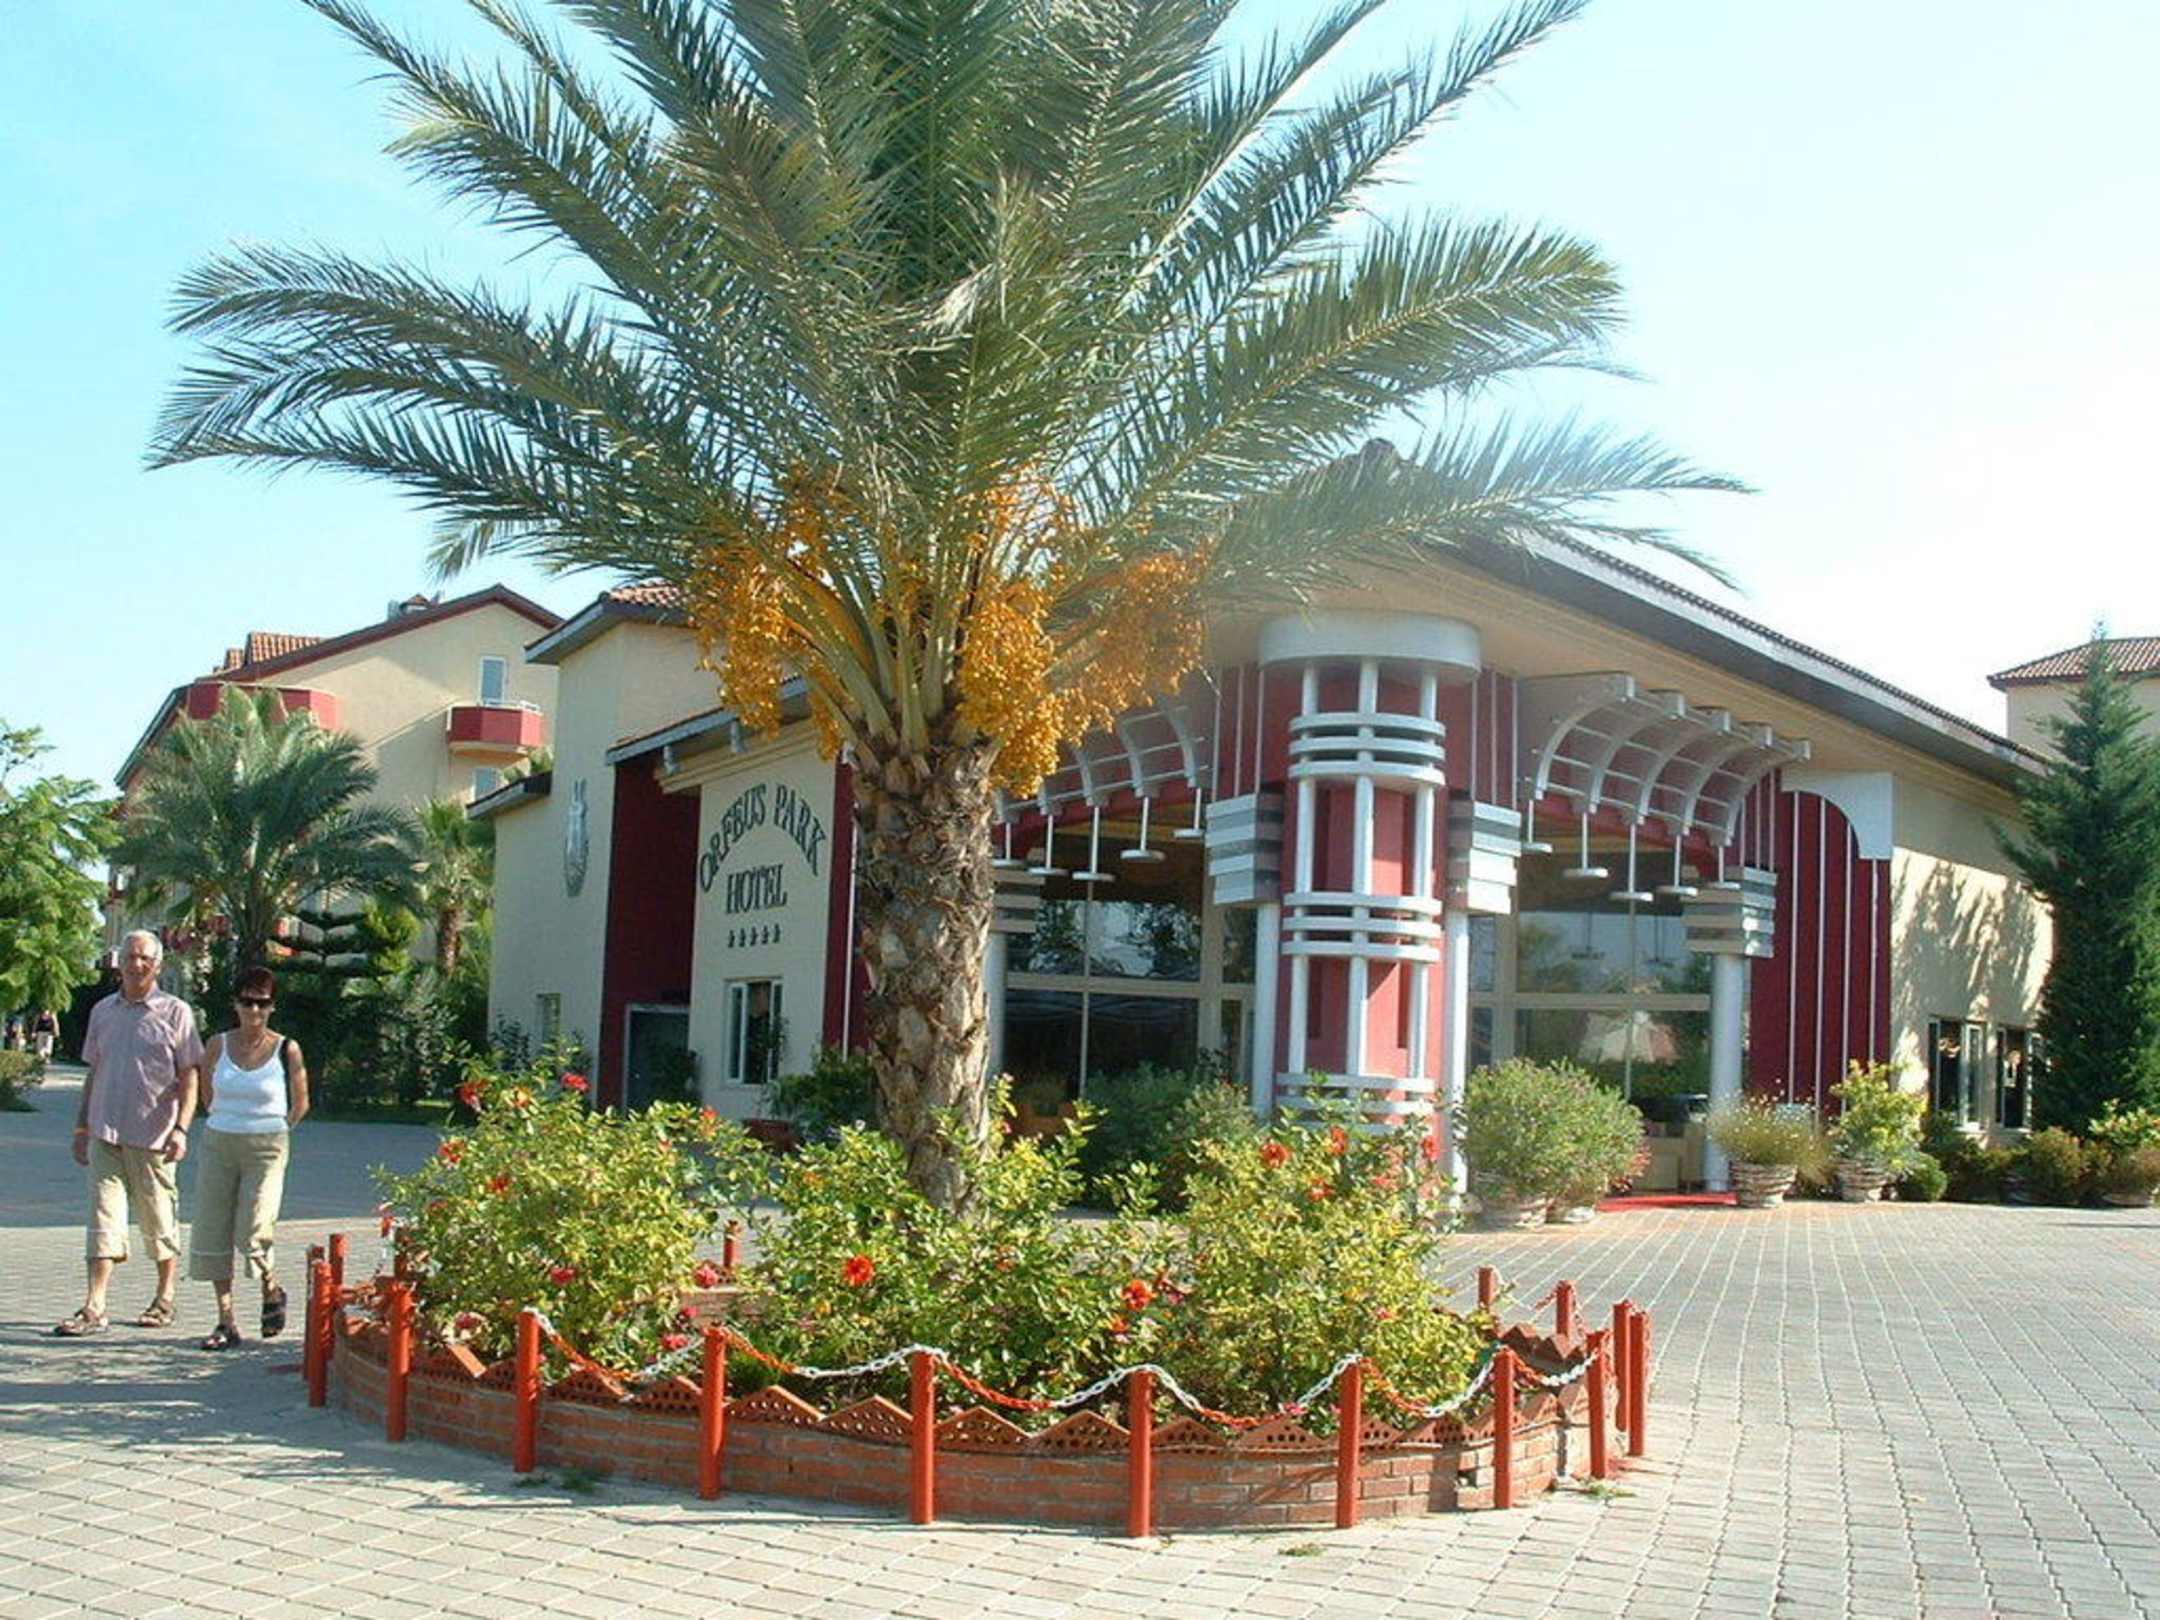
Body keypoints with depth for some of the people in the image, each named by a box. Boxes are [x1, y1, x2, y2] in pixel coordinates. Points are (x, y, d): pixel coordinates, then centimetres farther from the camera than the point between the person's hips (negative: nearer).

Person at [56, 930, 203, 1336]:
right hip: (105, 1134, 3)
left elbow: (189, 1076, -5)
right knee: (104, 1216, -5)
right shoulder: (102, 1011, 11)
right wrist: (82, 1127, 17)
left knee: (159, 1222, 7)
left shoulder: (175, 1012, -2)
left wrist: (181, 1128, -15)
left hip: (153, 1135, -3)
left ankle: (164, 1301, 21)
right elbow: (94, 1072, 19)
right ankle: (93, 1309, -7)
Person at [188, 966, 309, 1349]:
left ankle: (272, 1291, 18)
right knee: (212, 1231, 1)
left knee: (253, 1233, -12)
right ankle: (226, 1321, 9)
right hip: (218, 1144, 3)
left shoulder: (287, 1050, -4)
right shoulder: (218, 1046, 3)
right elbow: (207, 1096, 17)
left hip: (266, 1148, -3)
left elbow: (300, 1104, 7)